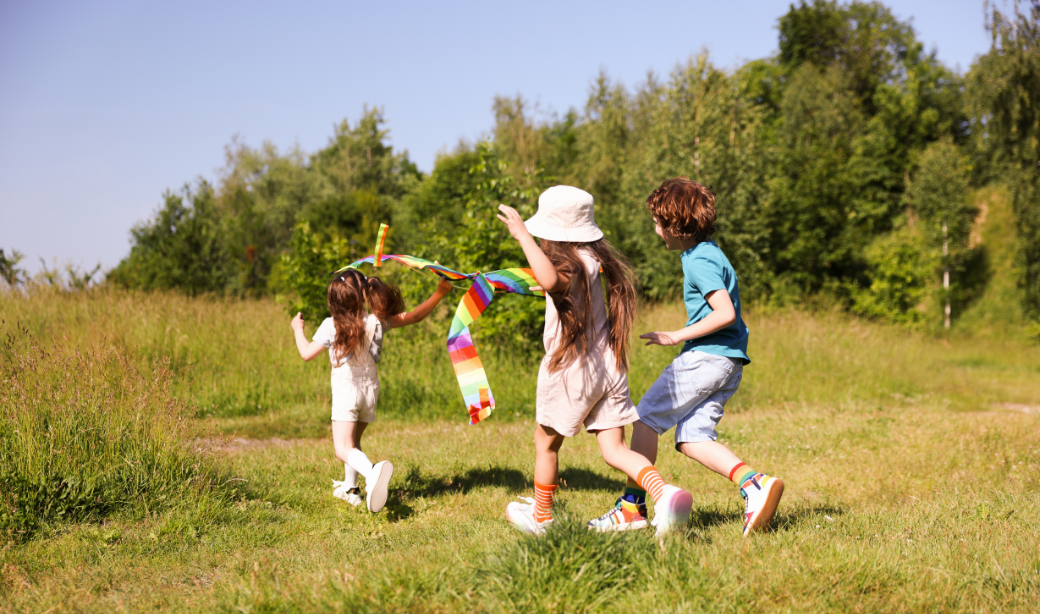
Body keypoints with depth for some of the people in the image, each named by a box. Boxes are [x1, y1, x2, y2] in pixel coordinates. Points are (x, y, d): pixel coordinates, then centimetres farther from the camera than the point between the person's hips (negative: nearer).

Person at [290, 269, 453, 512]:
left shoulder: (331, 326, -13)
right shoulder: (377, 321, -4)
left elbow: (306, 353, -3)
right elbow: (414, 316, 2)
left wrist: (298, 329, 15)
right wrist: (439, 294, 9)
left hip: (346, 391, -5)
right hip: (370, 389, 5)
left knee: (343, 449, -14)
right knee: (353, 441, 25)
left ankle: (372, 472, -43)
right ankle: (350, 488, 34)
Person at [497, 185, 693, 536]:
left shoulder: (568, 265, -17)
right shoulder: (594, 258, 8)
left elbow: (550, 280, -43)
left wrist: (522, 235, -37)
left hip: (571, 369, -7)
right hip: (609, 367, 7)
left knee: (546, 442, 16)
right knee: (614, 449, 4)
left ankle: (541, 517, 31)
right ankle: (663, 493, -21)